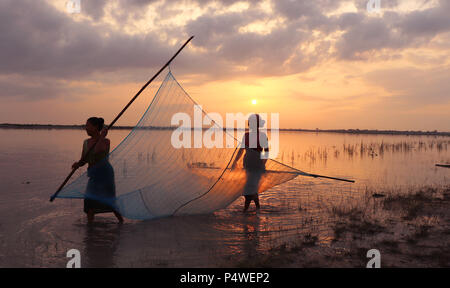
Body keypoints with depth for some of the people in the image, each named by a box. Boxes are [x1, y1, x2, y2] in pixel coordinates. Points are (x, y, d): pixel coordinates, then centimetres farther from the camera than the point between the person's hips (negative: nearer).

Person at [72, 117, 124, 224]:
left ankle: (121, 221, 21)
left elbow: (98, 151, -31)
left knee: (109, 201, 2)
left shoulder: (105, 141, -10)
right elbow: (83, 160, 12)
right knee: (89, 201, 5)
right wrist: (77, 164, -10)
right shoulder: (86, 142, 9)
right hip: (93, 176, 6)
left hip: (105, 174, -6)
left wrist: (102, 136, -23)